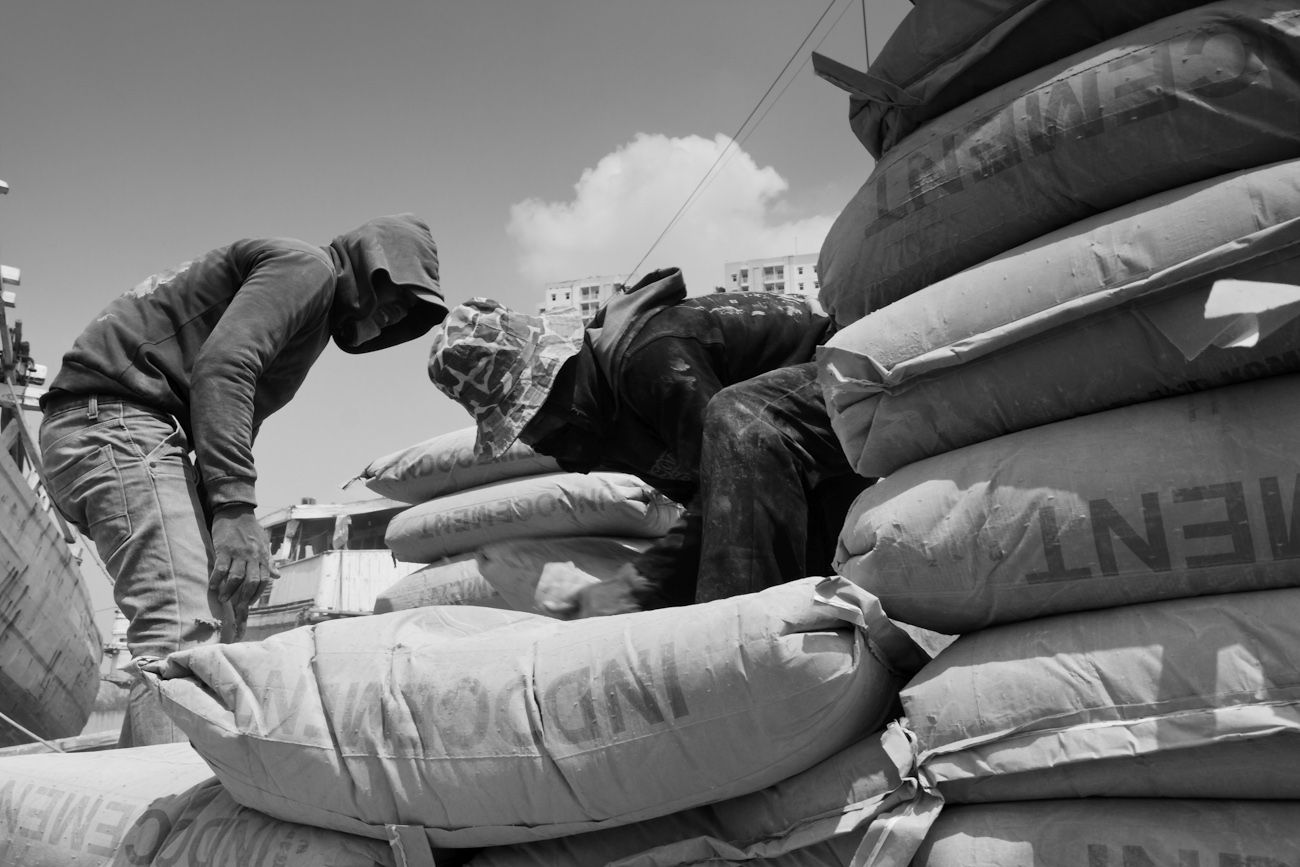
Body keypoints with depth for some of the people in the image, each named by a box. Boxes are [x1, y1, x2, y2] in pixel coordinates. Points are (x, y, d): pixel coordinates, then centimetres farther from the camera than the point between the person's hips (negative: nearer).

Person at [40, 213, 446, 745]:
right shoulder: (307, 266, -2)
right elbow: (221, 366, -19)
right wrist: (235, 508, -25)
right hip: (113, 415, -10)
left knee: (219, 624, 6)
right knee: (184, 628, -24)